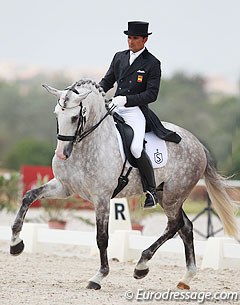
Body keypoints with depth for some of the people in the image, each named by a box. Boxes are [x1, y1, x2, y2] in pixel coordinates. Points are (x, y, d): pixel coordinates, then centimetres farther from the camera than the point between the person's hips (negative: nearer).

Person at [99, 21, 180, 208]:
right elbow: (107, 81, 19)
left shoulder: (152, 64, -4)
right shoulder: (119, 57, 13)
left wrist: (126, 99, -20)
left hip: (136, 110, -6)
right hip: (115, 107, 6)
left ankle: (151, 191, -11)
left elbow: (151, 94, -10)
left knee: (136, 149, -25)